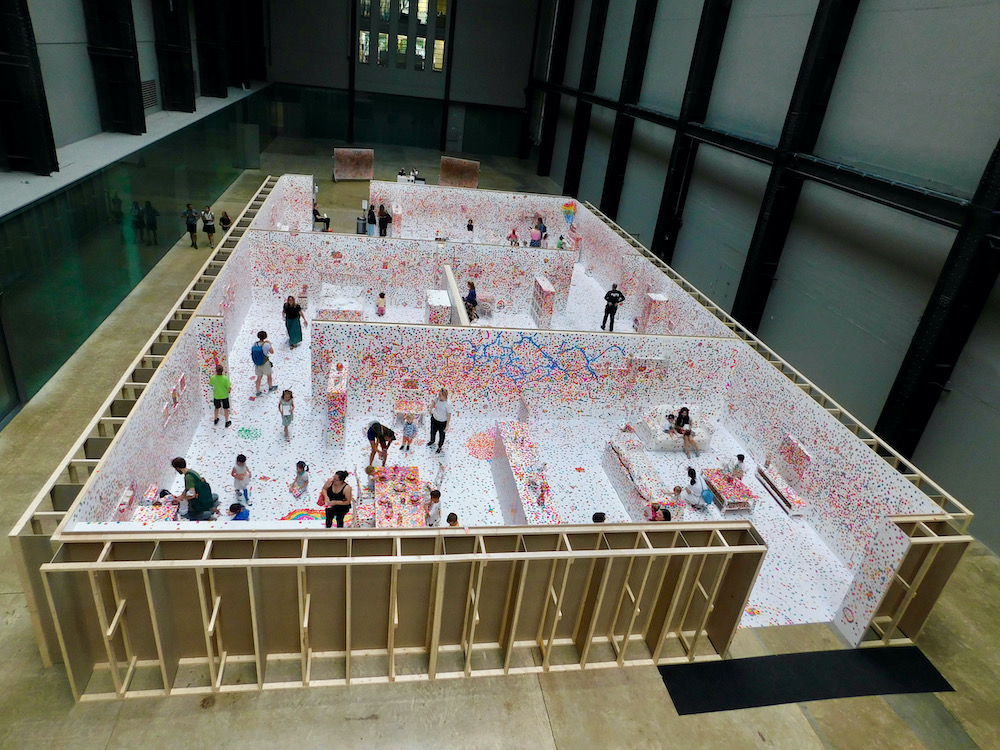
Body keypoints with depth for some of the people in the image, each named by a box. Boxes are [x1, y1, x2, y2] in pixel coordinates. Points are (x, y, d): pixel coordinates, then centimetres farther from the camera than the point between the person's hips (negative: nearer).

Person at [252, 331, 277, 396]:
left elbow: (252, 353, 3)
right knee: (269, 375, 22)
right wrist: (269, 344, 0)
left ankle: (258, 392, 27)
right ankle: (270, 387, 42)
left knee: (259, 377, 19)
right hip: (265, 364, -4)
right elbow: (272, 352, -12)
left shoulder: (254, 344, -8)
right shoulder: (266, 344, -24)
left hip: (257, 364, 4)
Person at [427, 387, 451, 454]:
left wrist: (447, 426, -19)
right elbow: (433, 402, 9)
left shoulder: (448, 404, -32)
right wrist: (431, 409, 7)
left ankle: (440, 447, 48)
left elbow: (449, 415, -23)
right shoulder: (438, 398, -18)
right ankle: (432, 441, 62)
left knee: (441, 435, 19)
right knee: (433, 432, 29)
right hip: (434, 419, 5)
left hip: (442, 422, -5)